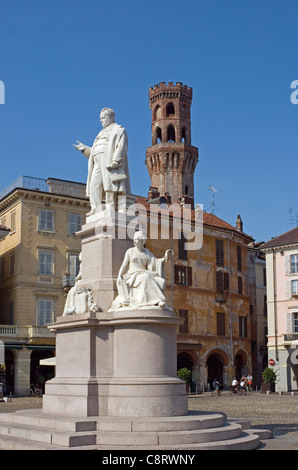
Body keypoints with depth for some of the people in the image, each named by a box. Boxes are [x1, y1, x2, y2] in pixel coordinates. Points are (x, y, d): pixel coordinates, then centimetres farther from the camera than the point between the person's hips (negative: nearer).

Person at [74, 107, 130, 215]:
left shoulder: (118, 129, 9)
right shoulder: (102, 133, 32)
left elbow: (121, 147, -7)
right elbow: (94, 151, 30)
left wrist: (115, 161, -20)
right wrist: (84, 148, 15)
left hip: (110, 162, -7)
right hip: (98, 163, 7)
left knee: (109, 182, -16)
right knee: (94, 185, -6)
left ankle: (111, 207, -20)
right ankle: (96, 209, -11)